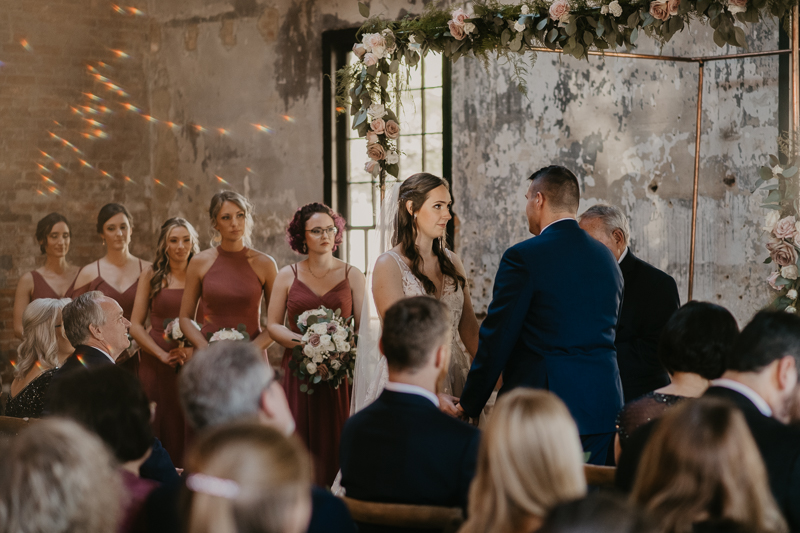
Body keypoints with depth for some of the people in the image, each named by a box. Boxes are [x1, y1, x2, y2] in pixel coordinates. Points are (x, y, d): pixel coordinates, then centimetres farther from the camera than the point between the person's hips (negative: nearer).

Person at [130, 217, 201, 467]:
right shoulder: (151, 276, 6)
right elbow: (135, 326, 4)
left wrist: (193, 348, -14)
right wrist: (162, 354, -7)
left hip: (193, 361, 0)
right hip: (156, 362, 0)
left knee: (189, 428, -2)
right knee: (159, 428, -1)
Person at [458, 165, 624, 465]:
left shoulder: (523, 258, -9)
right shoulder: (606, 258, 12)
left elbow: (496, 338, -8)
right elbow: (609, 333, 15)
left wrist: (470, 404, 1)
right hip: (603, 406, 6)